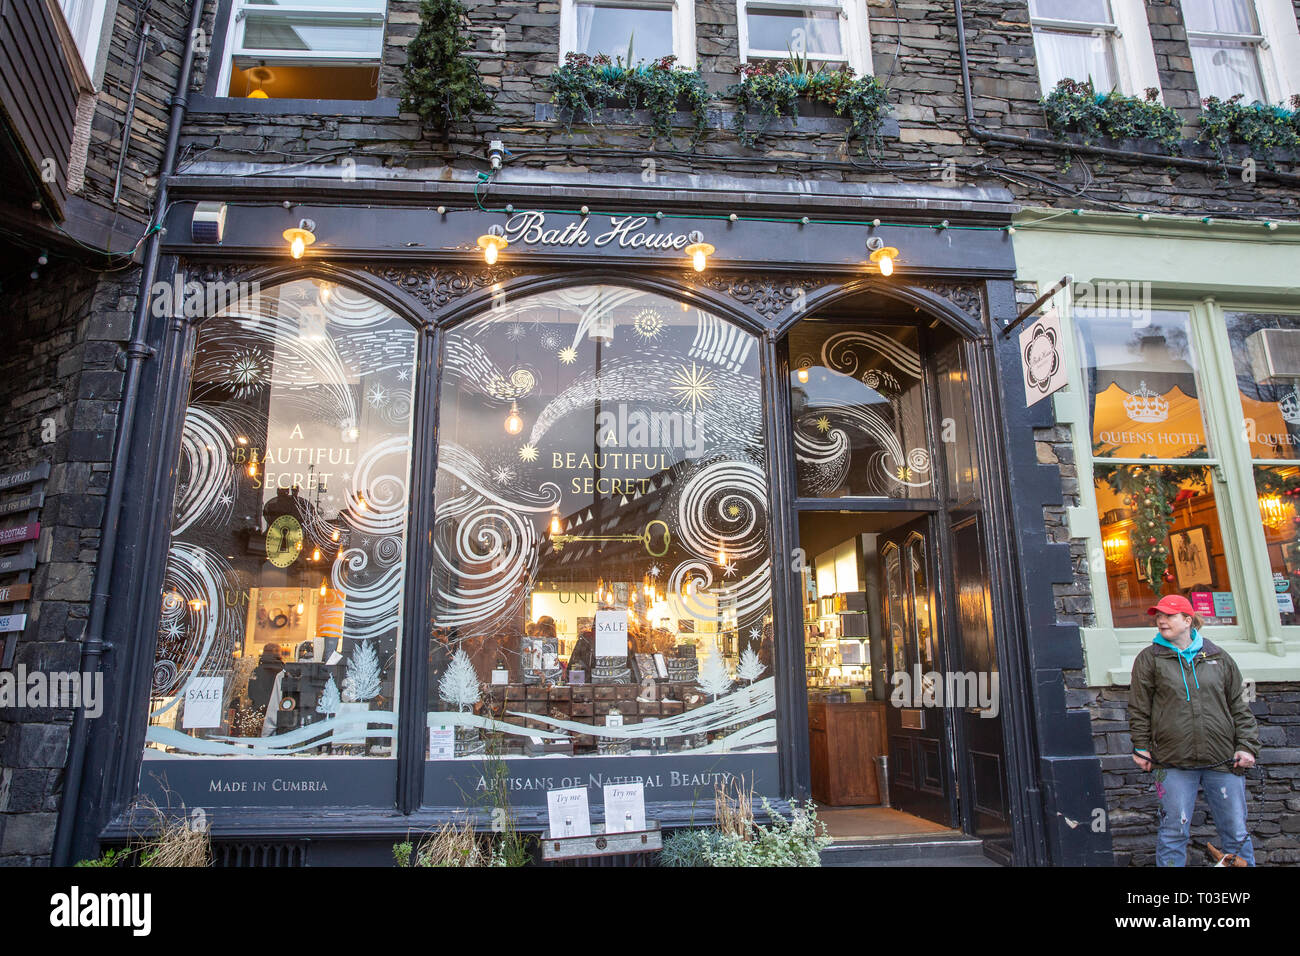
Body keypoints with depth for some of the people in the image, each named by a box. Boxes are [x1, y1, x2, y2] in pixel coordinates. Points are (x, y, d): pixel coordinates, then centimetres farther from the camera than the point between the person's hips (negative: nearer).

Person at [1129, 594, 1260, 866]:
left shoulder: (1218, 657, 10)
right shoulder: (1149, 658, 4)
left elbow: (1239, 706, 13)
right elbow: (1139, 709, 4)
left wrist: (1247, 746, 5)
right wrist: (1141, 747, 0)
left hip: (1223, 761, 2)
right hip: (1174, 762, -2)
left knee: (1237, 833, 9)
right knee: (1173, 833, 3)